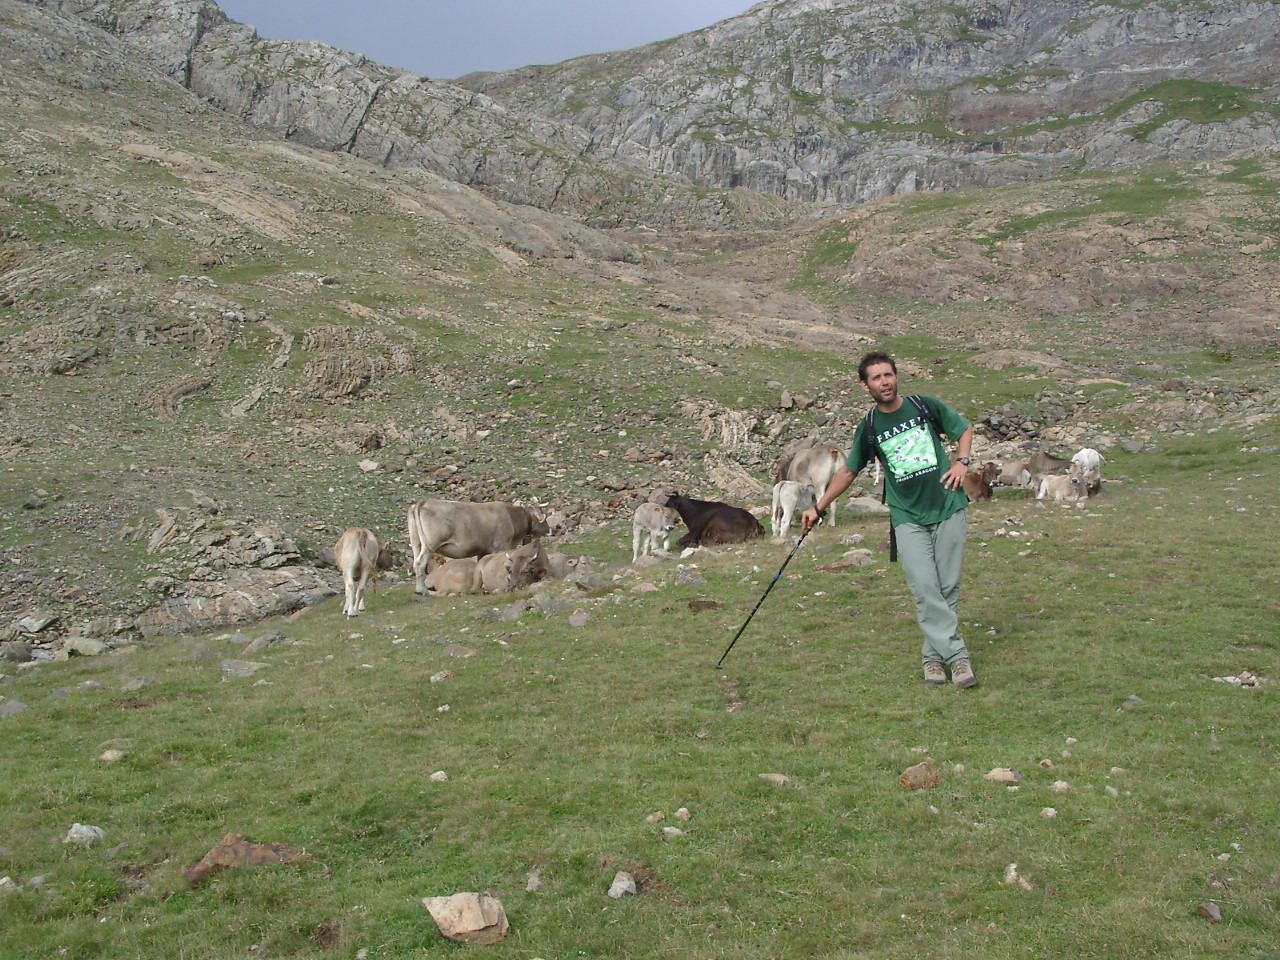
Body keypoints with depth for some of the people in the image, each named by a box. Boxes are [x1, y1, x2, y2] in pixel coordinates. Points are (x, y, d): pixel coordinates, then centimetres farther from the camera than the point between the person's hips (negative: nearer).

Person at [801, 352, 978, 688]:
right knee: (924, 587, -14)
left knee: (948, 588, 1)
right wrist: (818, 508, 16)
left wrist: (961, 462, 0)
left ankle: (934, 655, 11)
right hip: (908, 518, 0)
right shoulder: (869, 428, 3)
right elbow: (848, 471, 15)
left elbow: (964, 429, 17)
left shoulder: (925, 406, 2)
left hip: (948, 508, 0)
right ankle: (957, 655, -10)